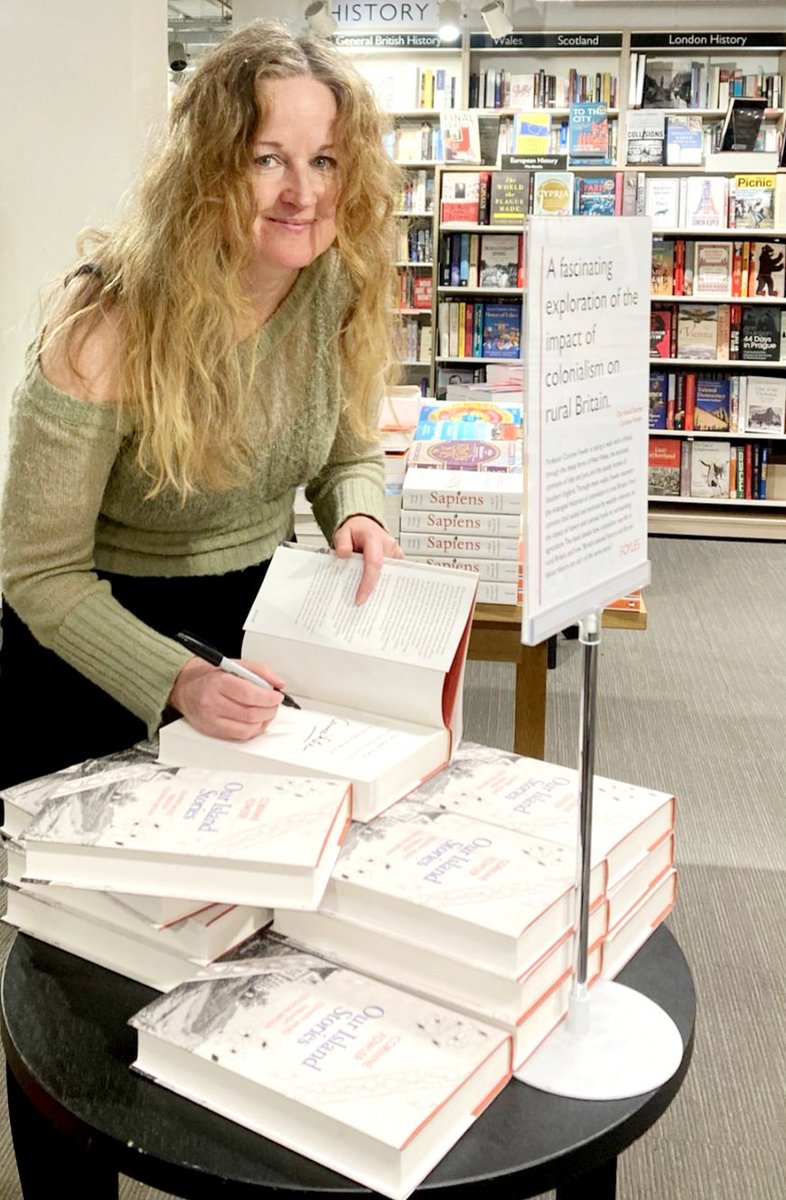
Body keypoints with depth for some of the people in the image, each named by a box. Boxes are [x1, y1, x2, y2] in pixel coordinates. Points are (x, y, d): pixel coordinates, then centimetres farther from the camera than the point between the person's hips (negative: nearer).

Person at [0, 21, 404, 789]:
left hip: (263, 616, 5)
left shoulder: (342, 290, -13)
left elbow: (349, 456, 4)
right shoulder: (110, 326, -27)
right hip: (96, 640, -4)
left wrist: (360, 517, -19)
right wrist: (176, 683, -36)